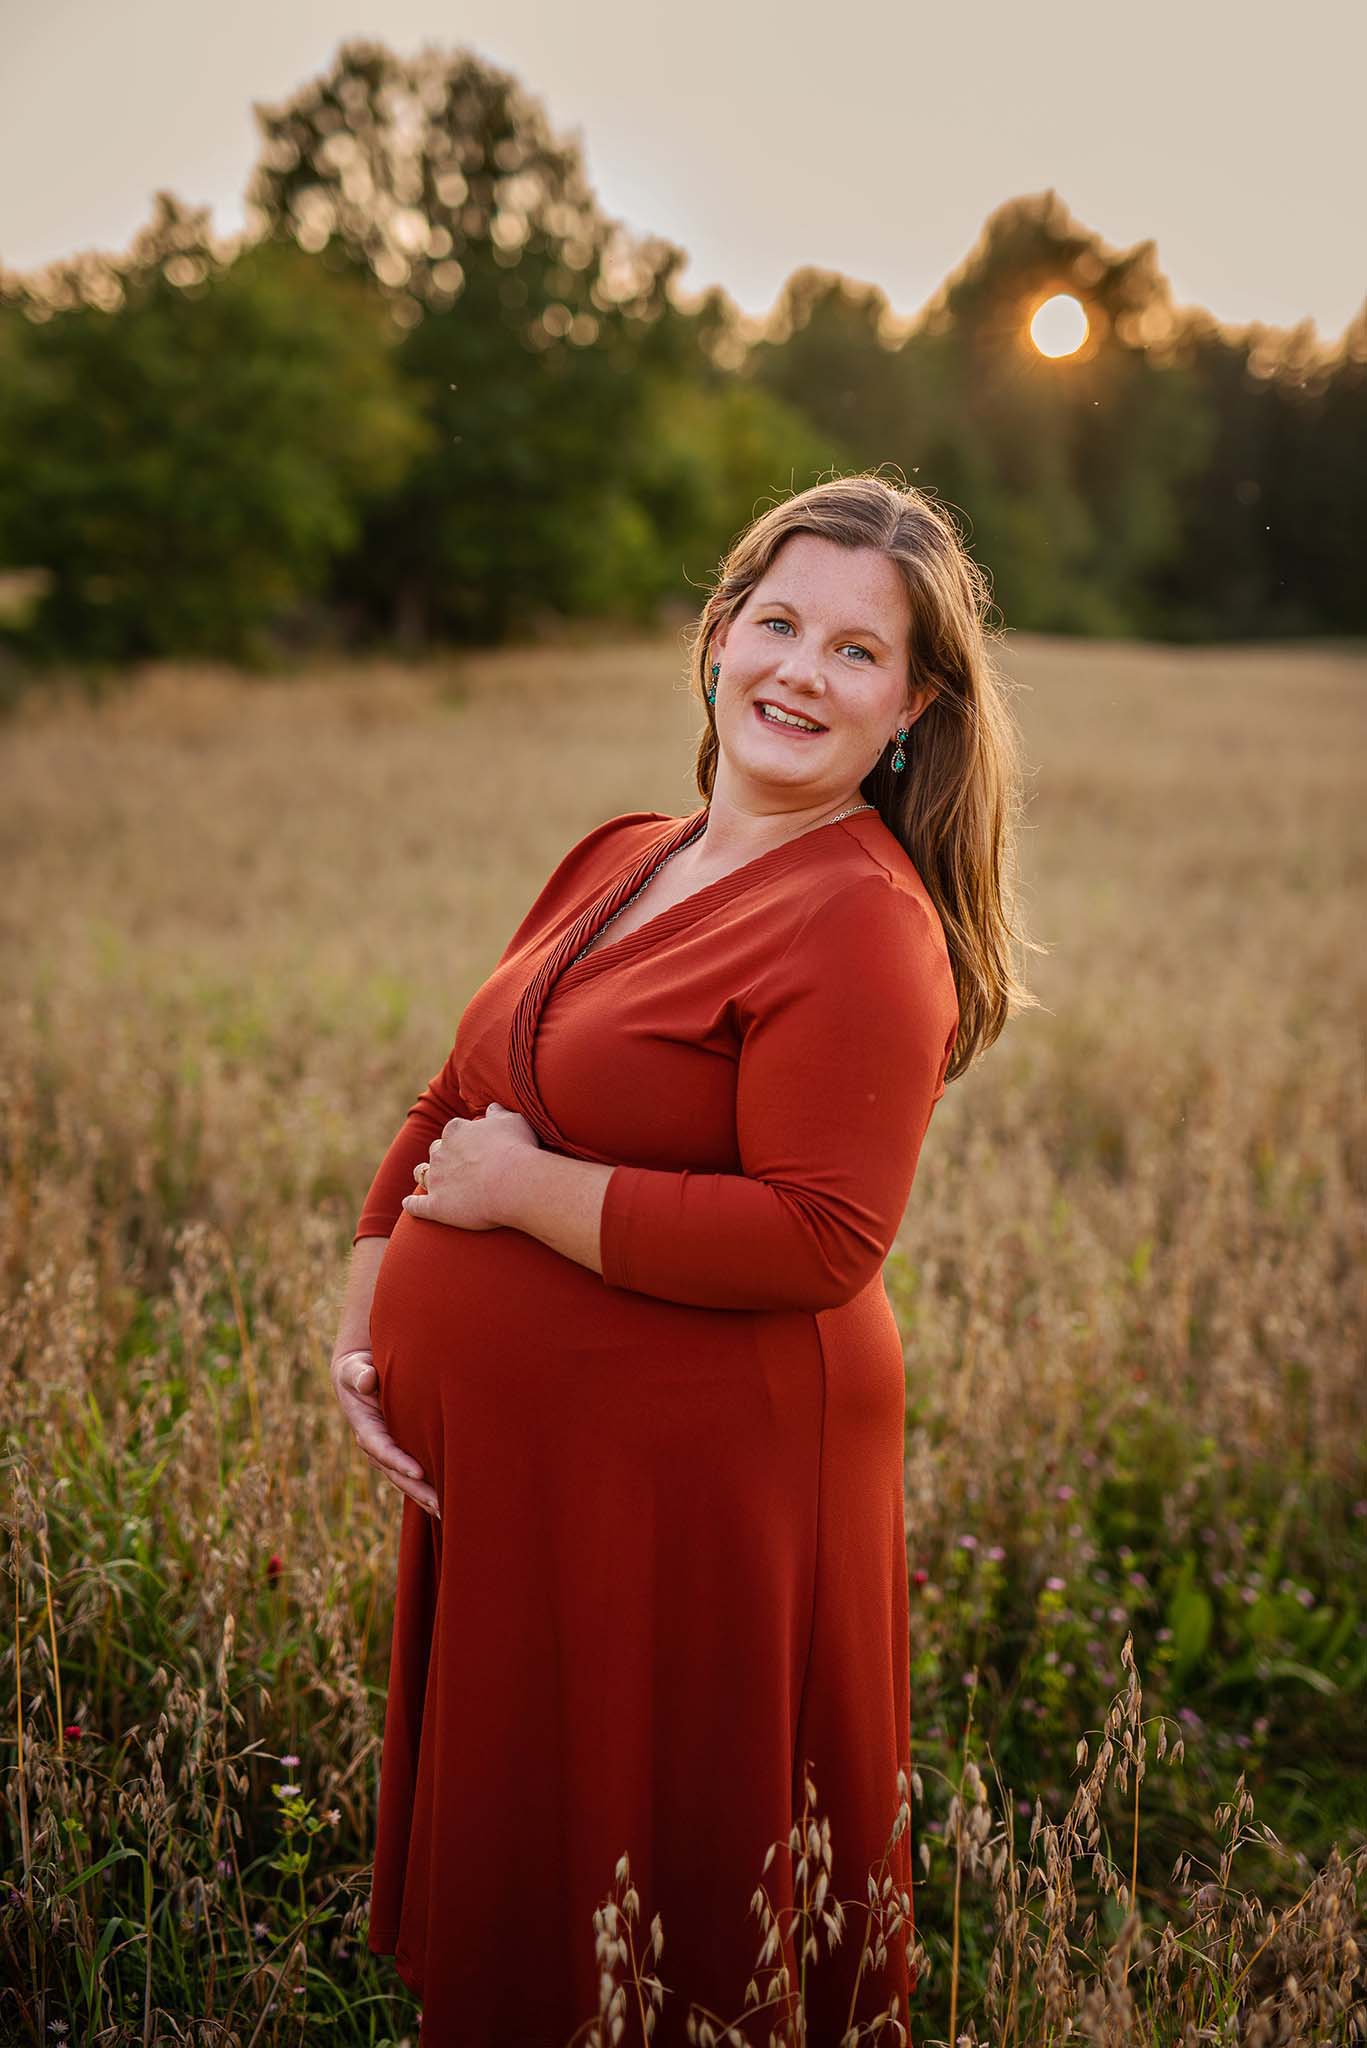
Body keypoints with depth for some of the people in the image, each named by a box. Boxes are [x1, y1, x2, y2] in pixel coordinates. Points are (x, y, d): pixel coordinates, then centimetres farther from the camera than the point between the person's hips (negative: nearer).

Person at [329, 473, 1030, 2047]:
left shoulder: (863, 926, -17)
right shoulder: (616, 861, 9)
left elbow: (816, 1239, -26)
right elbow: (451, 1107, 14)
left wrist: (527, 1187, -19)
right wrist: (364, 1326, 4)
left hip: (690, 1494, -8)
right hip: (498, 1471, 8)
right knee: (503, 1855, 25)